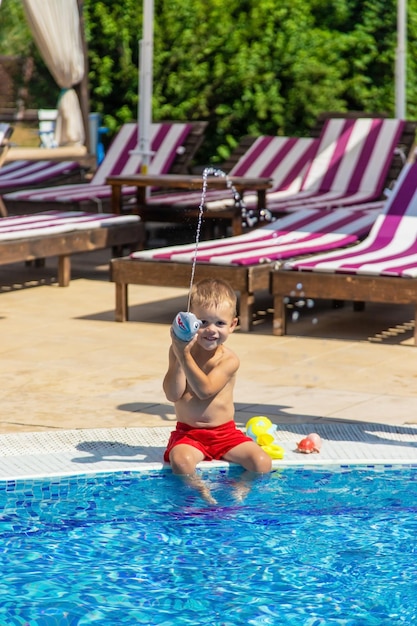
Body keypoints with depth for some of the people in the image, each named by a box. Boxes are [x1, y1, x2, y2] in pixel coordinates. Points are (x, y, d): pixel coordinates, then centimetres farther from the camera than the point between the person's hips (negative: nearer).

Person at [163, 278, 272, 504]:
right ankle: (203, 493, -19)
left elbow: (205, 390, -24)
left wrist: (184, 355, -29)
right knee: (180, 461, -33)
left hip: (225, 433, 0)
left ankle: (239, 490, -7)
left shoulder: (229, 359, -8)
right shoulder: (179, 351, -3)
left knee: (262, 463, -20)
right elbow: (173, 394, -13)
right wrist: (178, 354, -20)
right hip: (188, 434, 0)